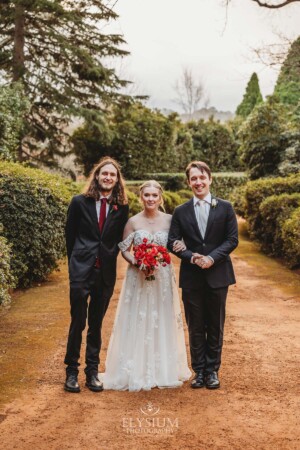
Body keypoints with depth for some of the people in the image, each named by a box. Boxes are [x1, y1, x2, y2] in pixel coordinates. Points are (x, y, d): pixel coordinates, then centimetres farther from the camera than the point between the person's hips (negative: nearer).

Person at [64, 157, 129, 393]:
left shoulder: (122, 207, 3)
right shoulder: (80, 202, -1)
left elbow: (119, 238, 11)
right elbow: (70, 234, 7)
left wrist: (109, 257, 5)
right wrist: (76, 260, 11)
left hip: (106, 273, 2)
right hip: (81, 270, -2)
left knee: (96, 325, 11)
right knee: (78, 322, 1)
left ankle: (92, 372, 22)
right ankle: (72, 371, 15)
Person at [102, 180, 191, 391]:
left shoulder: (170, 220, 0)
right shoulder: (133, 221, -2)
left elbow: (179, 243, 7)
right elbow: (124, 250, 2)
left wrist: (182, 246, -16)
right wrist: (136, 262, -16)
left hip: (163, 278, 1)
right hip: (138, 277, -1)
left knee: (162, 322, 8)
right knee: (137, 323, 2)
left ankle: (164, 369, 23)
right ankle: (136, 371, 14)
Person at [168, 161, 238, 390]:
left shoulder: (225, 207, 2)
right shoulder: (181, 211, 4)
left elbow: (232, 239, -2)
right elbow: (173, 242, 2)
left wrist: (212, 257, -15)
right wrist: (191, 257, -15)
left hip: (218, 275, -1)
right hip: (191, 277, 1)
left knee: (216, 326, 8)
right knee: (195, 326, 7)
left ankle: (212, 370, 21)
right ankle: (199, 370, 19)